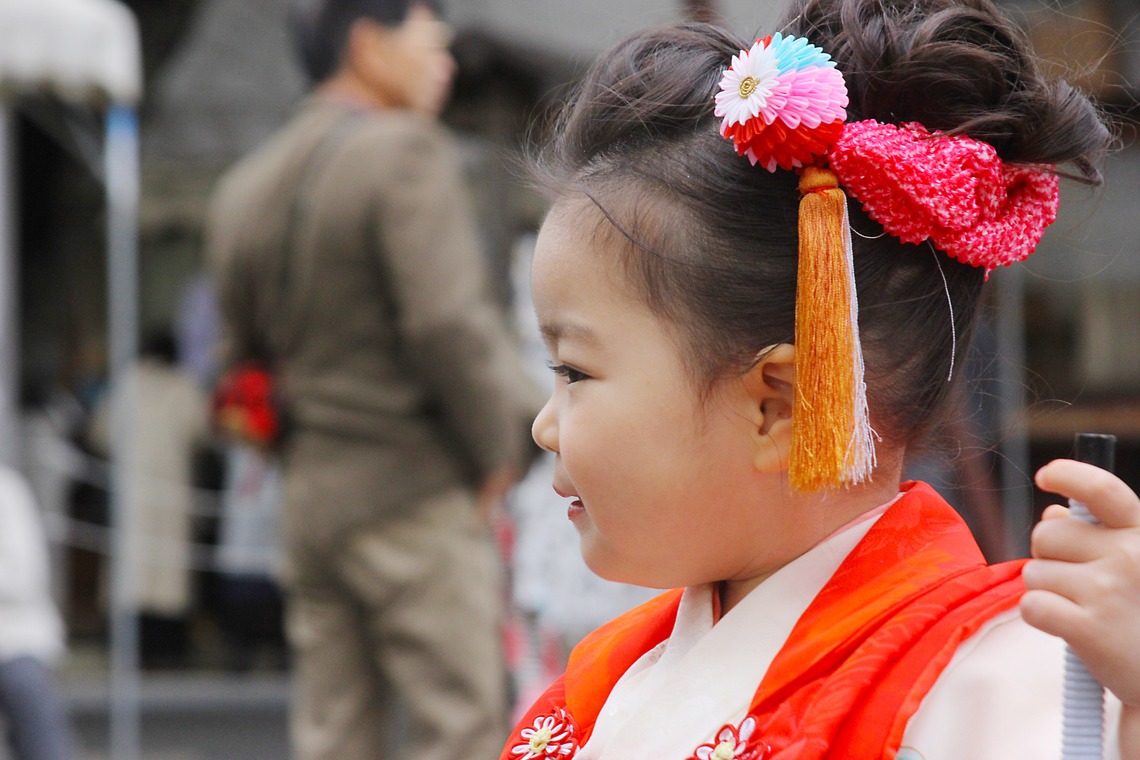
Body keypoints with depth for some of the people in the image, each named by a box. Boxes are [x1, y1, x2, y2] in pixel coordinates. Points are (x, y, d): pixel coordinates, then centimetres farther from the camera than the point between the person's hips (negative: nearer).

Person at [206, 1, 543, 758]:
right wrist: (496, 452, -7)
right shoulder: (404, 154, -10)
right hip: (417, 496, -8)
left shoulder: (245, 188, 14)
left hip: (309, 497, 8)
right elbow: (447, 324, -19)